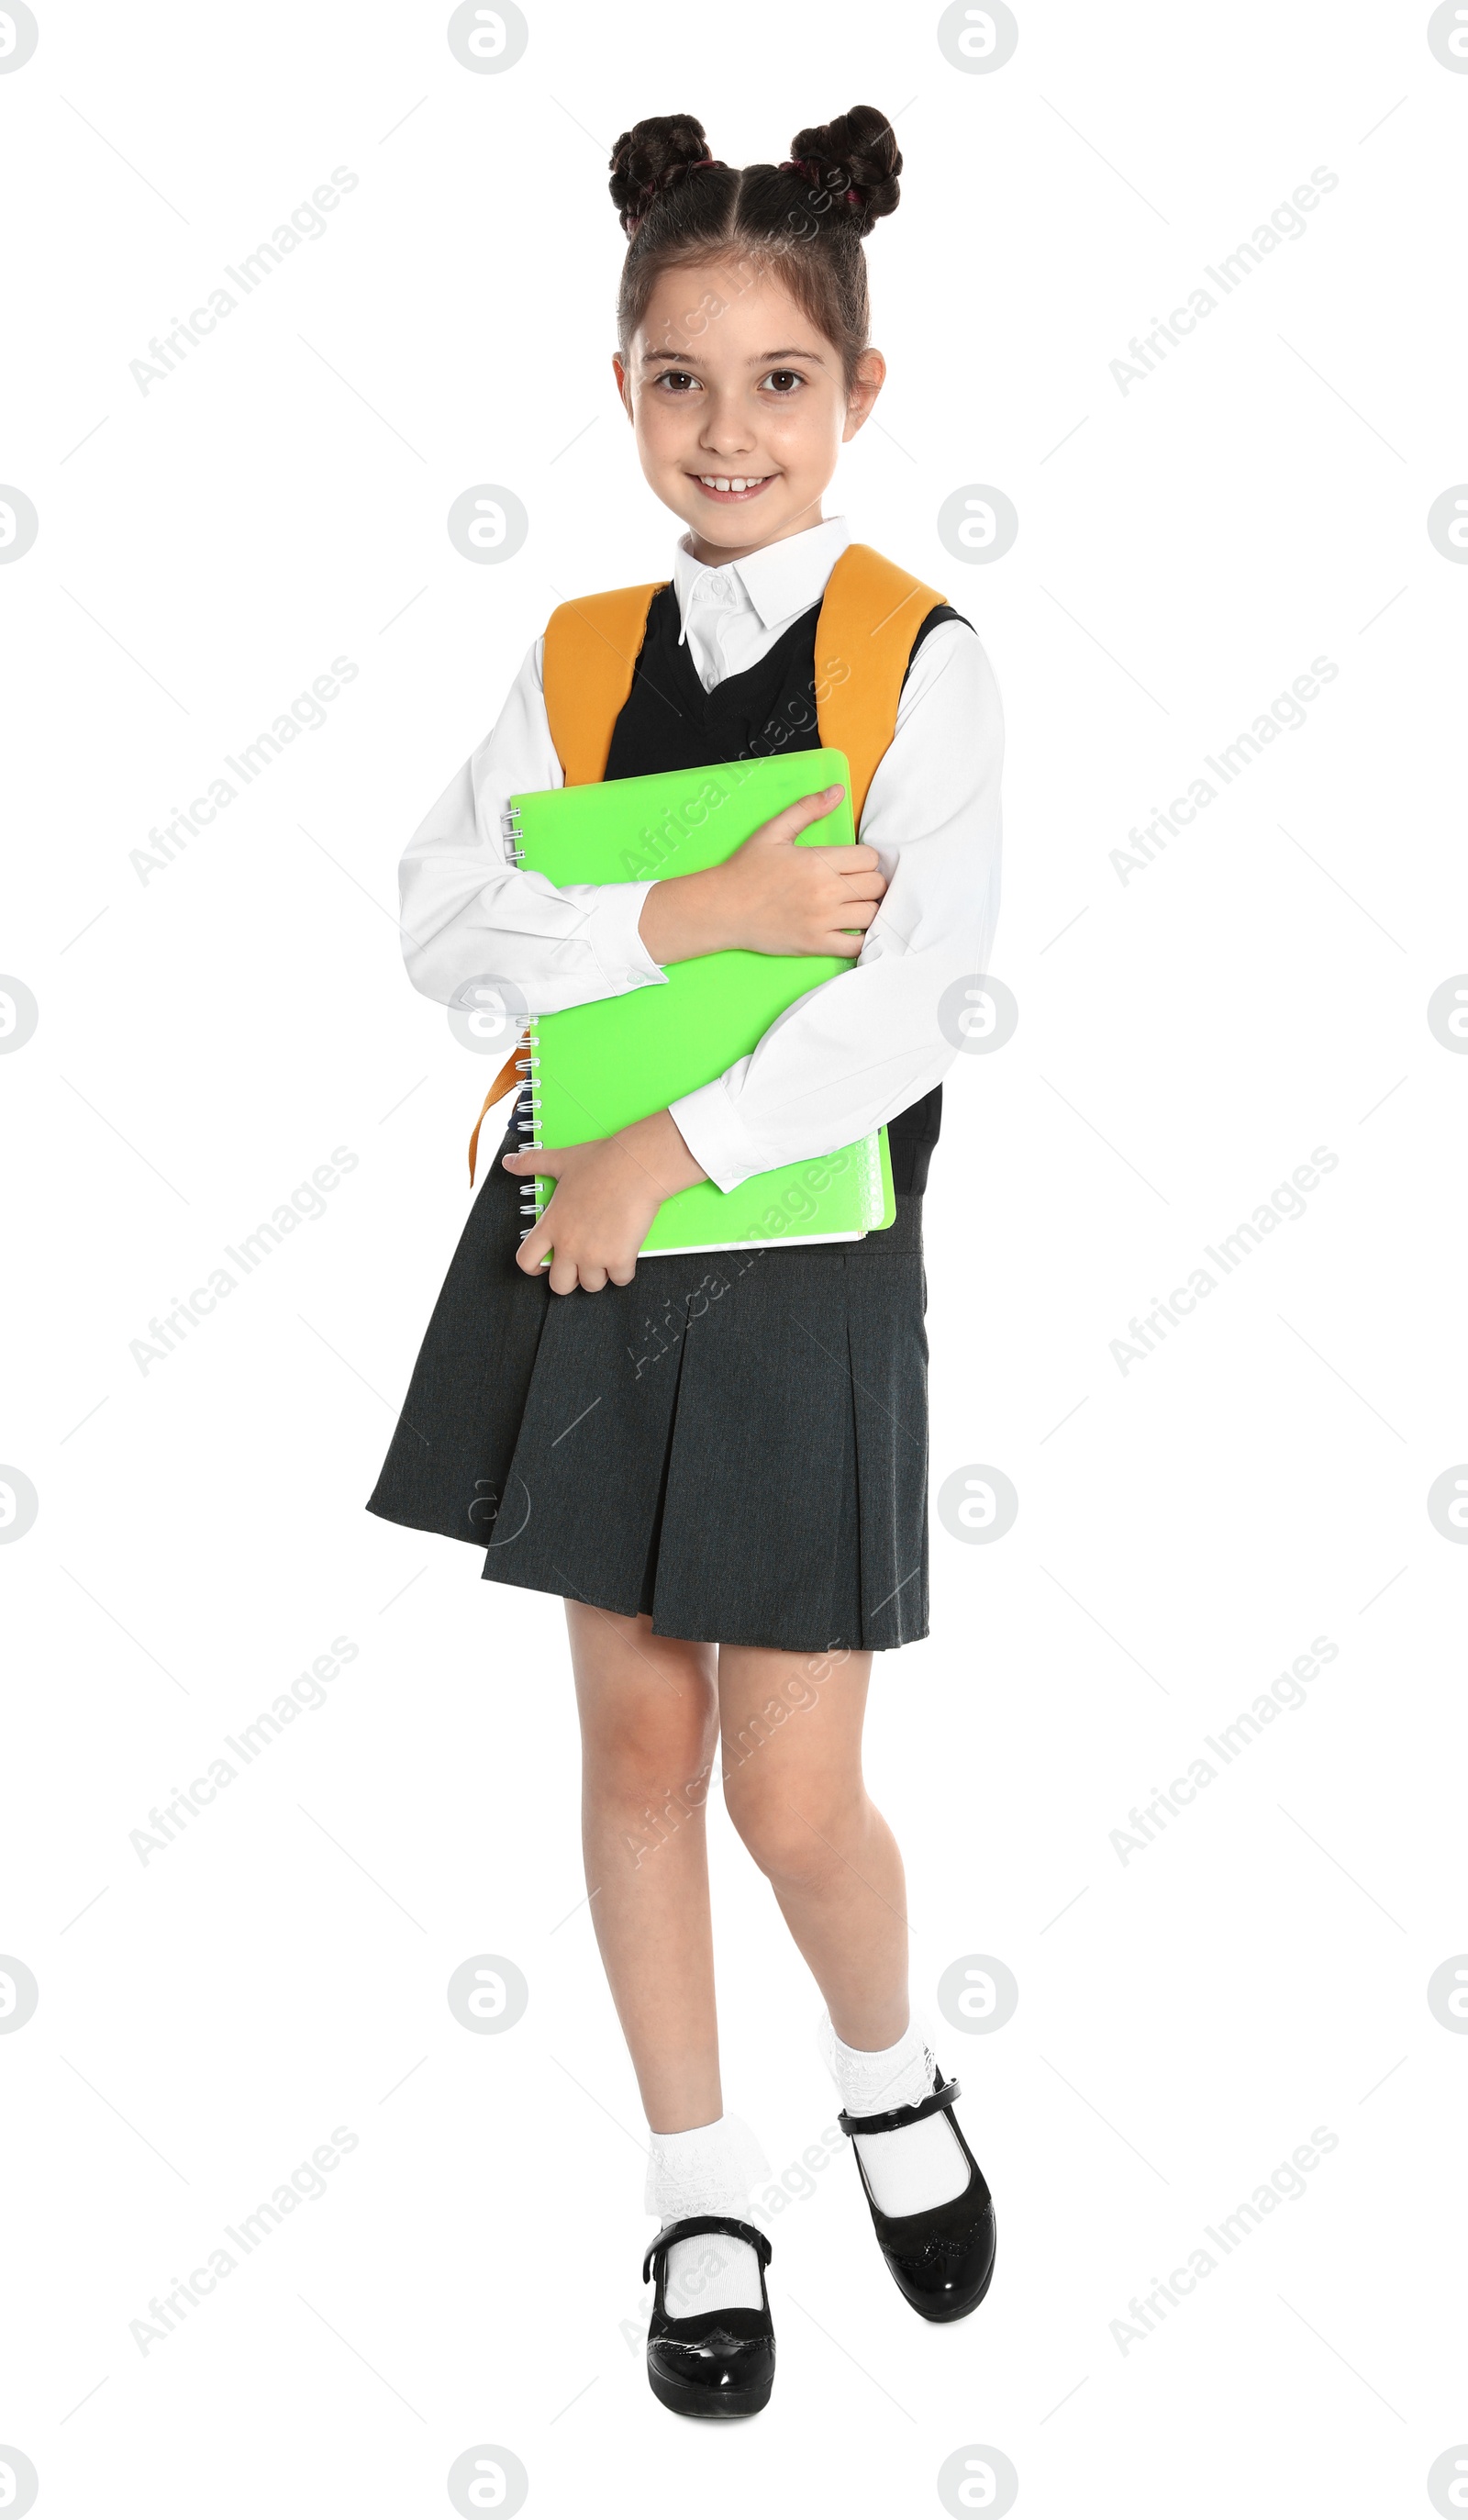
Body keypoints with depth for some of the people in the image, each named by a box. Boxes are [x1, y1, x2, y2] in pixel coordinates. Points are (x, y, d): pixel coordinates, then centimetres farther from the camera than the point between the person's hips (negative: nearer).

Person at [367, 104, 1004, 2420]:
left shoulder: (919, 660, -7)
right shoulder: (578, 661, 5)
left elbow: (911, 1000, -17)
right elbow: (442, 927, -5)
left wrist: (673, 1150, -18)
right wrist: (687, 915, -17)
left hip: (802, 1277, -4)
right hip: (586, 1249, 4)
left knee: (795, 1798, -1)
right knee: (637, 1739, 12)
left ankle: (892, 2078, 34)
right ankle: (702, 2198, 30)